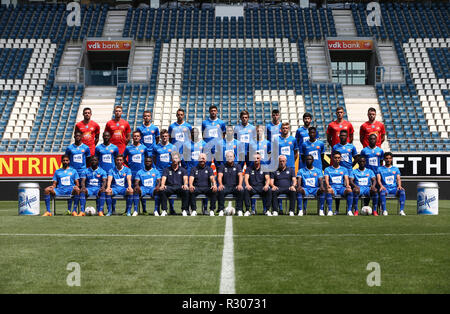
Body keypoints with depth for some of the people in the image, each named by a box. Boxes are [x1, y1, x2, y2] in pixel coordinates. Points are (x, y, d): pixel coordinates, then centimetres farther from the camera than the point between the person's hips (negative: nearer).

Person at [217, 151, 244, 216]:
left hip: (235, 187, 0)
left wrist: (240, 185, -24)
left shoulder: (237, 166, 13)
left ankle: (239, 210, -25)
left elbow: (240, 175, -3)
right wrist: (220, 184, -25)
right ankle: (221, 210, -25)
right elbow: (220, 176, -3)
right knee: (220, 190, -33)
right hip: (225, 186, 0)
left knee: (241, 190, -32)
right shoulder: (222, 166, 13)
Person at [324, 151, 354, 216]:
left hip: (341, 187, 1)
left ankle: (349, 210, -31)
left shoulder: (344, 169, 18)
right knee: (329, 190, -38)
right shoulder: (327, 169, 14)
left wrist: (347, 185, -19)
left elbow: (346, 179, 4)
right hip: (333, 187, -1)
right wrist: (328, 185, -24)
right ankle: (330, 210, -37)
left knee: (349, 190, -33)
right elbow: (326, 180, -1)